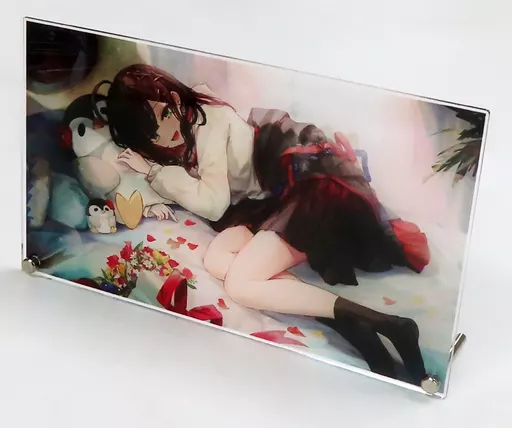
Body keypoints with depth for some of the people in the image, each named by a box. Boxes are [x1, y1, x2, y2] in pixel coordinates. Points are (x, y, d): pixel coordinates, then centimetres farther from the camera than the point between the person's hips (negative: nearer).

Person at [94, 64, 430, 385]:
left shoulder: (207, 120, -14)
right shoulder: (184, 130, 10)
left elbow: (213, 203, -16)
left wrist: (154, 170, -13)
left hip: (306, 189, -8)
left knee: (240, 284, -20)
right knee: (217, 260, -17)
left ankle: (387, 323, -28)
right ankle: (347, 325, -26)